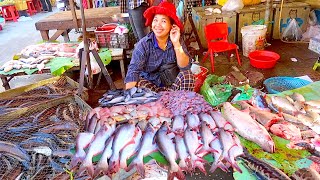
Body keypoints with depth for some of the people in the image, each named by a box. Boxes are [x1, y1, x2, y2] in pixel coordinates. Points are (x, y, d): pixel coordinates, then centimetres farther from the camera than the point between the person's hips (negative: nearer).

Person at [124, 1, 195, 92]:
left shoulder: (177, 40, -8)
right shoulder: (143, 44, -14)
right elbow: (133, 71, -24)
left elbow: (185, 67, -17)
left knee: (187, 75, -25)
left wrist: (176, 44, -29)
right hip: (151, 84, 0)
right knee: (139, 83, -30)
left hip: (174, 83, 1)